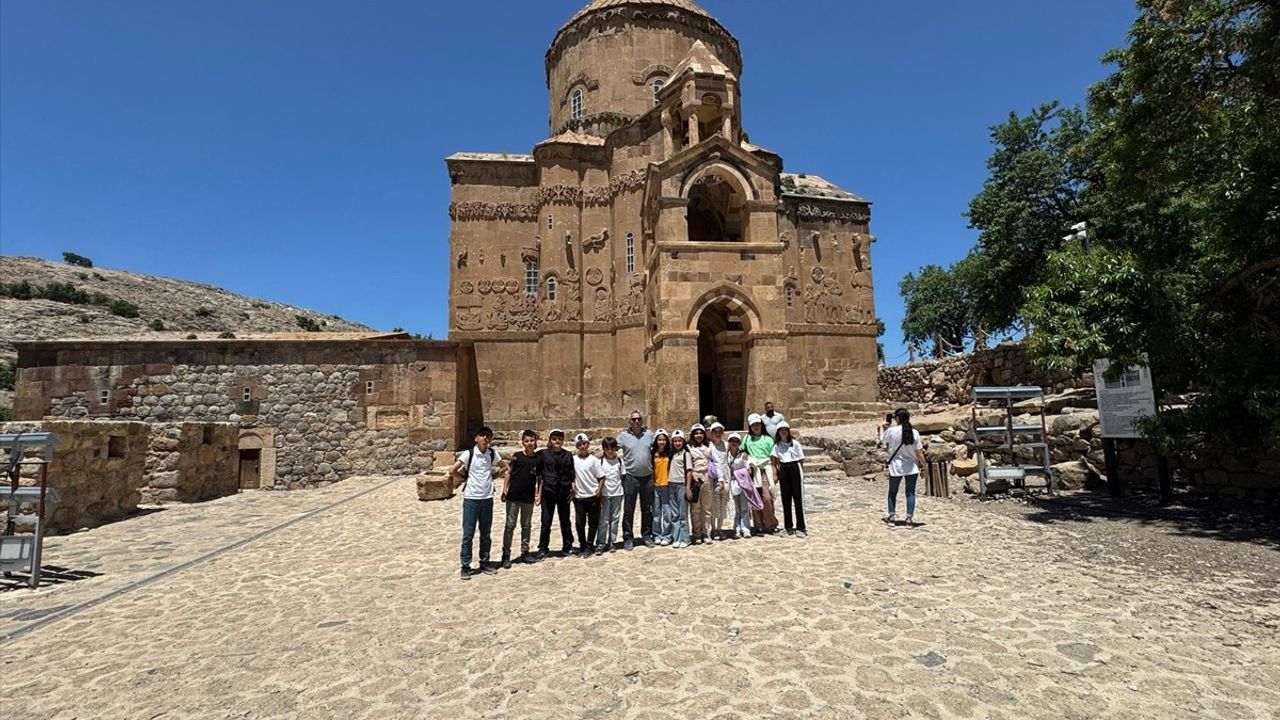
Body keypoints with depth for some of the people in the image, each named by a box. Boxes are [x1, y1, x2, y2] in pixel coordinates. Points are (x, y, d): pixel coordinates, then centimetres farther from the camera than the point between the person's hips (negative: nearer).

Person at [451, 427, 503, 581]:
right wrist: (463, 480, 0)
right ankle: (465, 566, 12)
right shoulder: (468, 453, -10)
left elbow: (503, 467, 16)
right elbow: (452, 471, -10)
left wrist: (495, 472, 4)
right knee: (468, 534, 1)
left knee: (486, 533, 12)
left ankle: (485, 563, 24)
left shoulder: (493, 453, 1)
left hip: (487, 498, 4)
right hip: (471, 498, -3)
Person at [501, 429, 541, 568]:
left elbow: (540, 478, 6)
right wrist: (504, 489, -7)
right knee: (510, 525, 2)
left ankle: (524, 552, 25)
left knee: (526, 526, 13)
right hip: (513, 496, -2)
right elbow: (508, 473, -1)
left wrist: (538, 494, 1)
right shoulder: (517, 456, -3)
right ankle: (506, 555, 9)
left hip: (529, 498, 2)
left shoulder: (539, 458, 2)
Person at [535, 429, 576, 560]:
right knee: (546, 522, 2)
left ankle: (568, 546, 25)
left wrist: (572, 490, 2)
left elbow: (572, 474, 9)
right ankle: (543, 548, 14)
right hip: (548, 492, -2)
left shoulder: (568, 455, 6)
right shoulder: (543, 454, -1)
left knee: (565, 521, 12)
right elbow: (539, 474, -1)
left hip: (564, 492, 2)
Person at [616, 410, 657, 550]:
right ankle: (628, 538, 12)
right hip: (630, 477, -3)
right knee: (628, 510, 2)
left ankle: (647, 535, 25)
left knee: (647, 509, 12)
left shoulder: (649, 434, 6)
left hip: (647, 477, 3)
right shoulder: (623, 436, -2)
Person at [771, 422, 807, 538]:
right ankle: (788, 527, 16)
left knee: (798, 498, -5)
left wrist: (802, 474, -4)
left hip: (795, 468, -3)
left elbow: (801, 460, 3)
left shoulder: (795, 443, 2)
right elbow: (774, 461, 5)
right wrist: (775, 474, -8)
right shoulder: (776, 445, 9)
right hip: (783, 470, 3)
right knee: (785, 499, 6)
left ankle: (800, 527, -1)